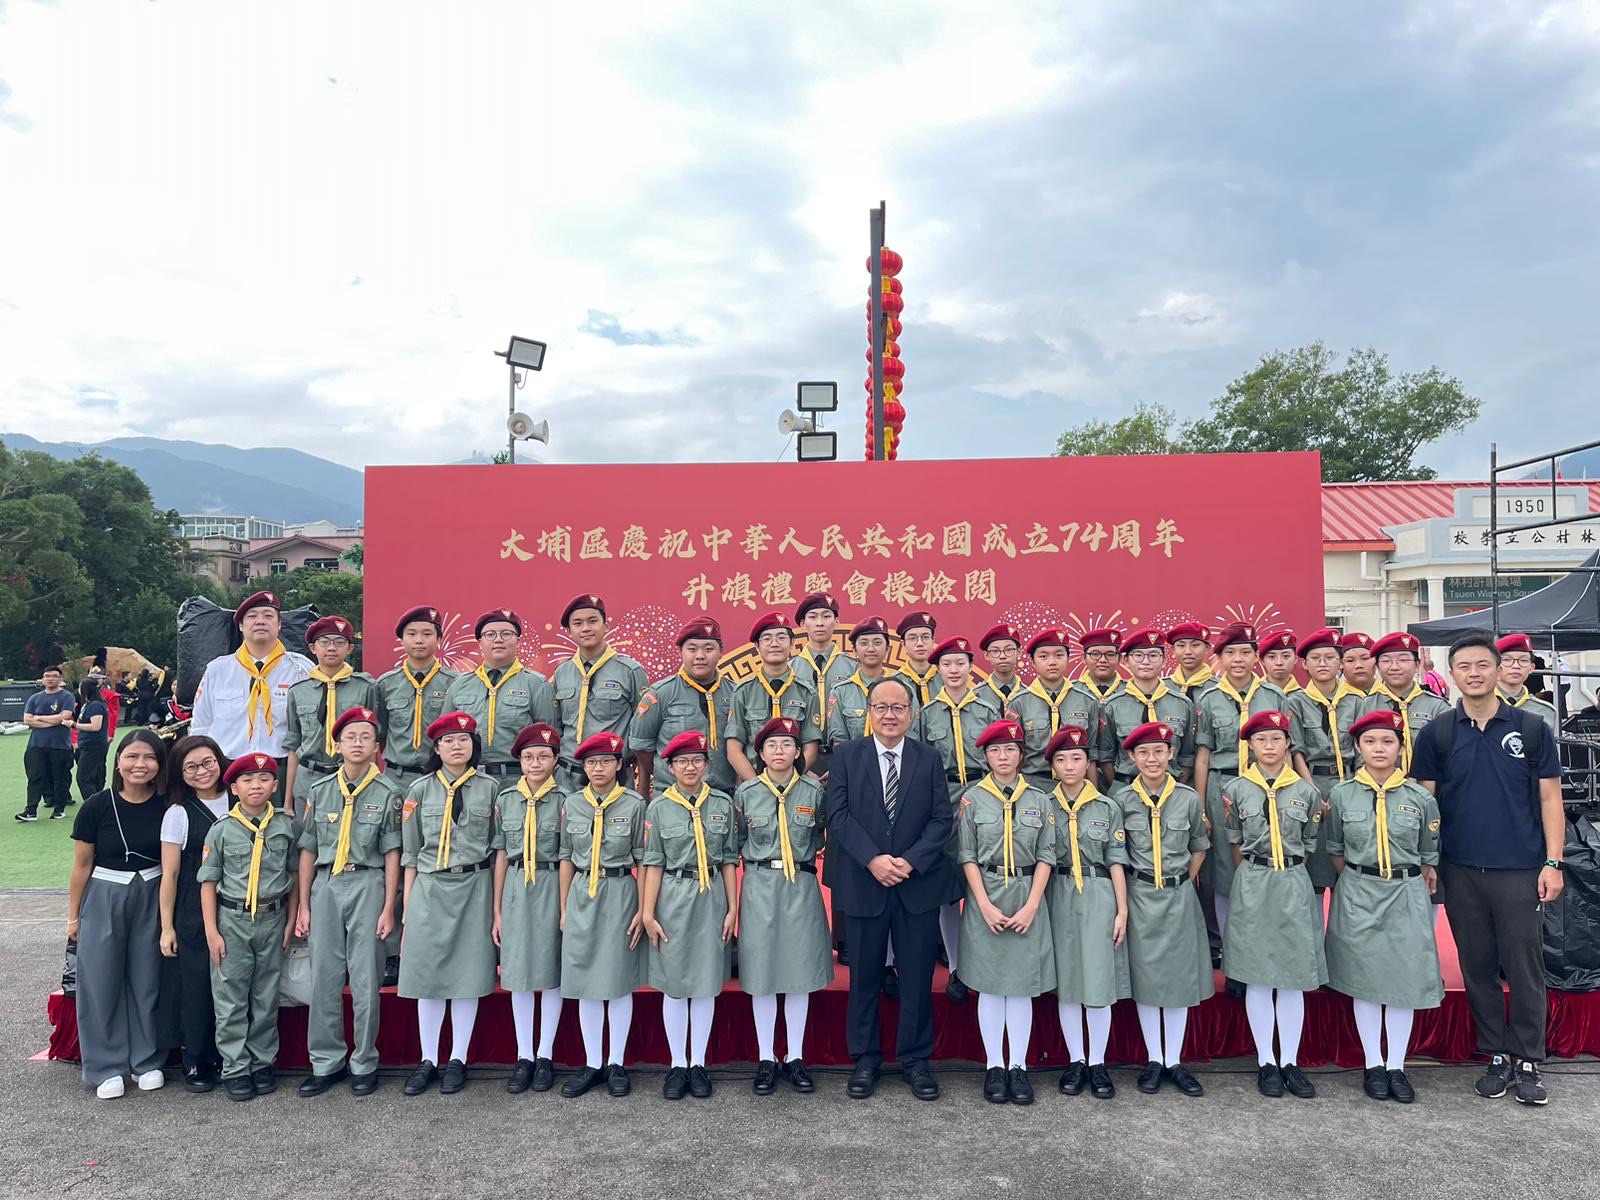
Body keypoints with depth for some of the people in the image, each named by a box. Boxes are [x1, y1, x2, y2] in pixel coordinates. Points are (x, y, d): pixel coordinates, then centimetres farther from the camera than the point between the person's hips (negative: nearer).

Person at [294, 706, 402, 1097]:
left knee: (365, 980, 2)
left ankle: (364, 1064, 15)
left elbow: (392, 853, -2)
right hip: (325, 886, 3)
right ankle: (326, 1062, 20)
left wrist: (388, 909, -5)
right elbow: (308, 851, 11)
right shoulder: (319, 791, 8)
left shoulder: (388, 793, -1)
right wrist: (303, 905, 8)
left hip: (367, 885, -3)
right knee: (324, 978, 6)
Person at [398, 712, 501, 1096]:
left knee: (467, 975, 4)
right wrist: (407, 904, 5)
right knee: (427, 975, 5)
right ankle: (428, 1060, 18)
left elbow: (497, 848, 5)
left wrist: (497, 906, 2)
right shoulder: (420, 790, 5)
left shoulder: (490, 789, 3)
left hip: (473, 888, -1)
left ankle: (458, 1060, 17)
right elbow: (410, 852, 8)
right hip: (428, 889, 1)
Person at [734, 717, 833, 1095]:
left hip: (801, 886, 1)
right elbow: (738, 841, 11)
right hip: (760, 887, 0)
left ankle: (796, 1058, 19)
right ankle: (766, 1059, 17)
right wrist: (761, 862, 6)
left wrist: (802, 855, 9)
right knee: (762, 972, 5)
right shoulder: (746, 793, -1)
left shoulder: (814, 791, 0)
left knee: (800, 971, 6)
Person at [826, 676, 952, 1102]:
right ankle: (865, 1059, 24)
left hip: (918, 884, 1)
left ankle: (915, 1059, 22)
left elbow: (942, 819, -1)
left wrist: (911, 861, -14)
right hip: (863, 884, 0)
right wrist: (872, 859, -16)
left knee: (917, 977, 8)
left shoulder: (929, 759, 5)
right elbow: (838, 816, -5)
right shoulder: (847, 756, 2)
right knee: (864, 976, 10)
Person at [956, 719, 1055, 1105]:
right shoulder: (972, 797, 0)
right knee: (990, 984, 5)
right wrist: (985, 905, -10)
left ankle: (1019, 1066, 15)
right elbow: (967, 855, -2)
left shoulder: (1039, 799, 4)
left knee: (1022, 985, 5)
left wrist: (1031, 905, -8)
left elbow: (1045, 856, 1)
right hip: (985, 898, -1)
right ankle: (995, 1066, 16)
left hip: (1027, 898, 1)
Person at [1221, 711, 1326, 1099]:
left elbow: (1309, 845, 10)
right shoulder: (1235, 790, 1)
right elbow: (1234, 844, 7)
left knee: (1293, 978, 4)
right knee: (1257, 978, 4)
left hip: (1294, 885, 1)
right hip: (1251, 886, -1)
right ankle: (1266, 1062, 14)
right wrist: (1255, 877, 4)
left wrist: (1286, 873, 5)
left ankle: (1290, 1062, 15)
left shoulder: (1307, 791, 3)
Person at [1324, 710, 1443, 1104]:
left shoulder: (1420, 798, -1)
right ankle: (1373, 1065, 19)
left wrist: (1410, 887, 4)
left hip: (1407, 894, 0)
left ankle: (1397, 1067, 18)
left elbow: (1429, 857, 8)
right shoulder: (1342, 795, -1)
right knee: (1364, 980, 7)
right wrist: (1359, 884, 5)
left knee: (1404, 981, 4)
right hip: (1358, 896, 0)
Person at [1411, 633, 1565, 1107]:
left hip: (1520, 870, -1)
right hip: (1461, 871, 1)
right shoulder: (1436, 734, 3)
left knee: (1524, 967, 3)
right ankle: (1497, 1056, 21)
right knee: (1478, 967, 9)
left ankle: (1527, 1061, 16)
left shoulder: (1531, 729, 2)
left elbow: (1550, 798, 2)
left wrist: (1553, 862, -5)